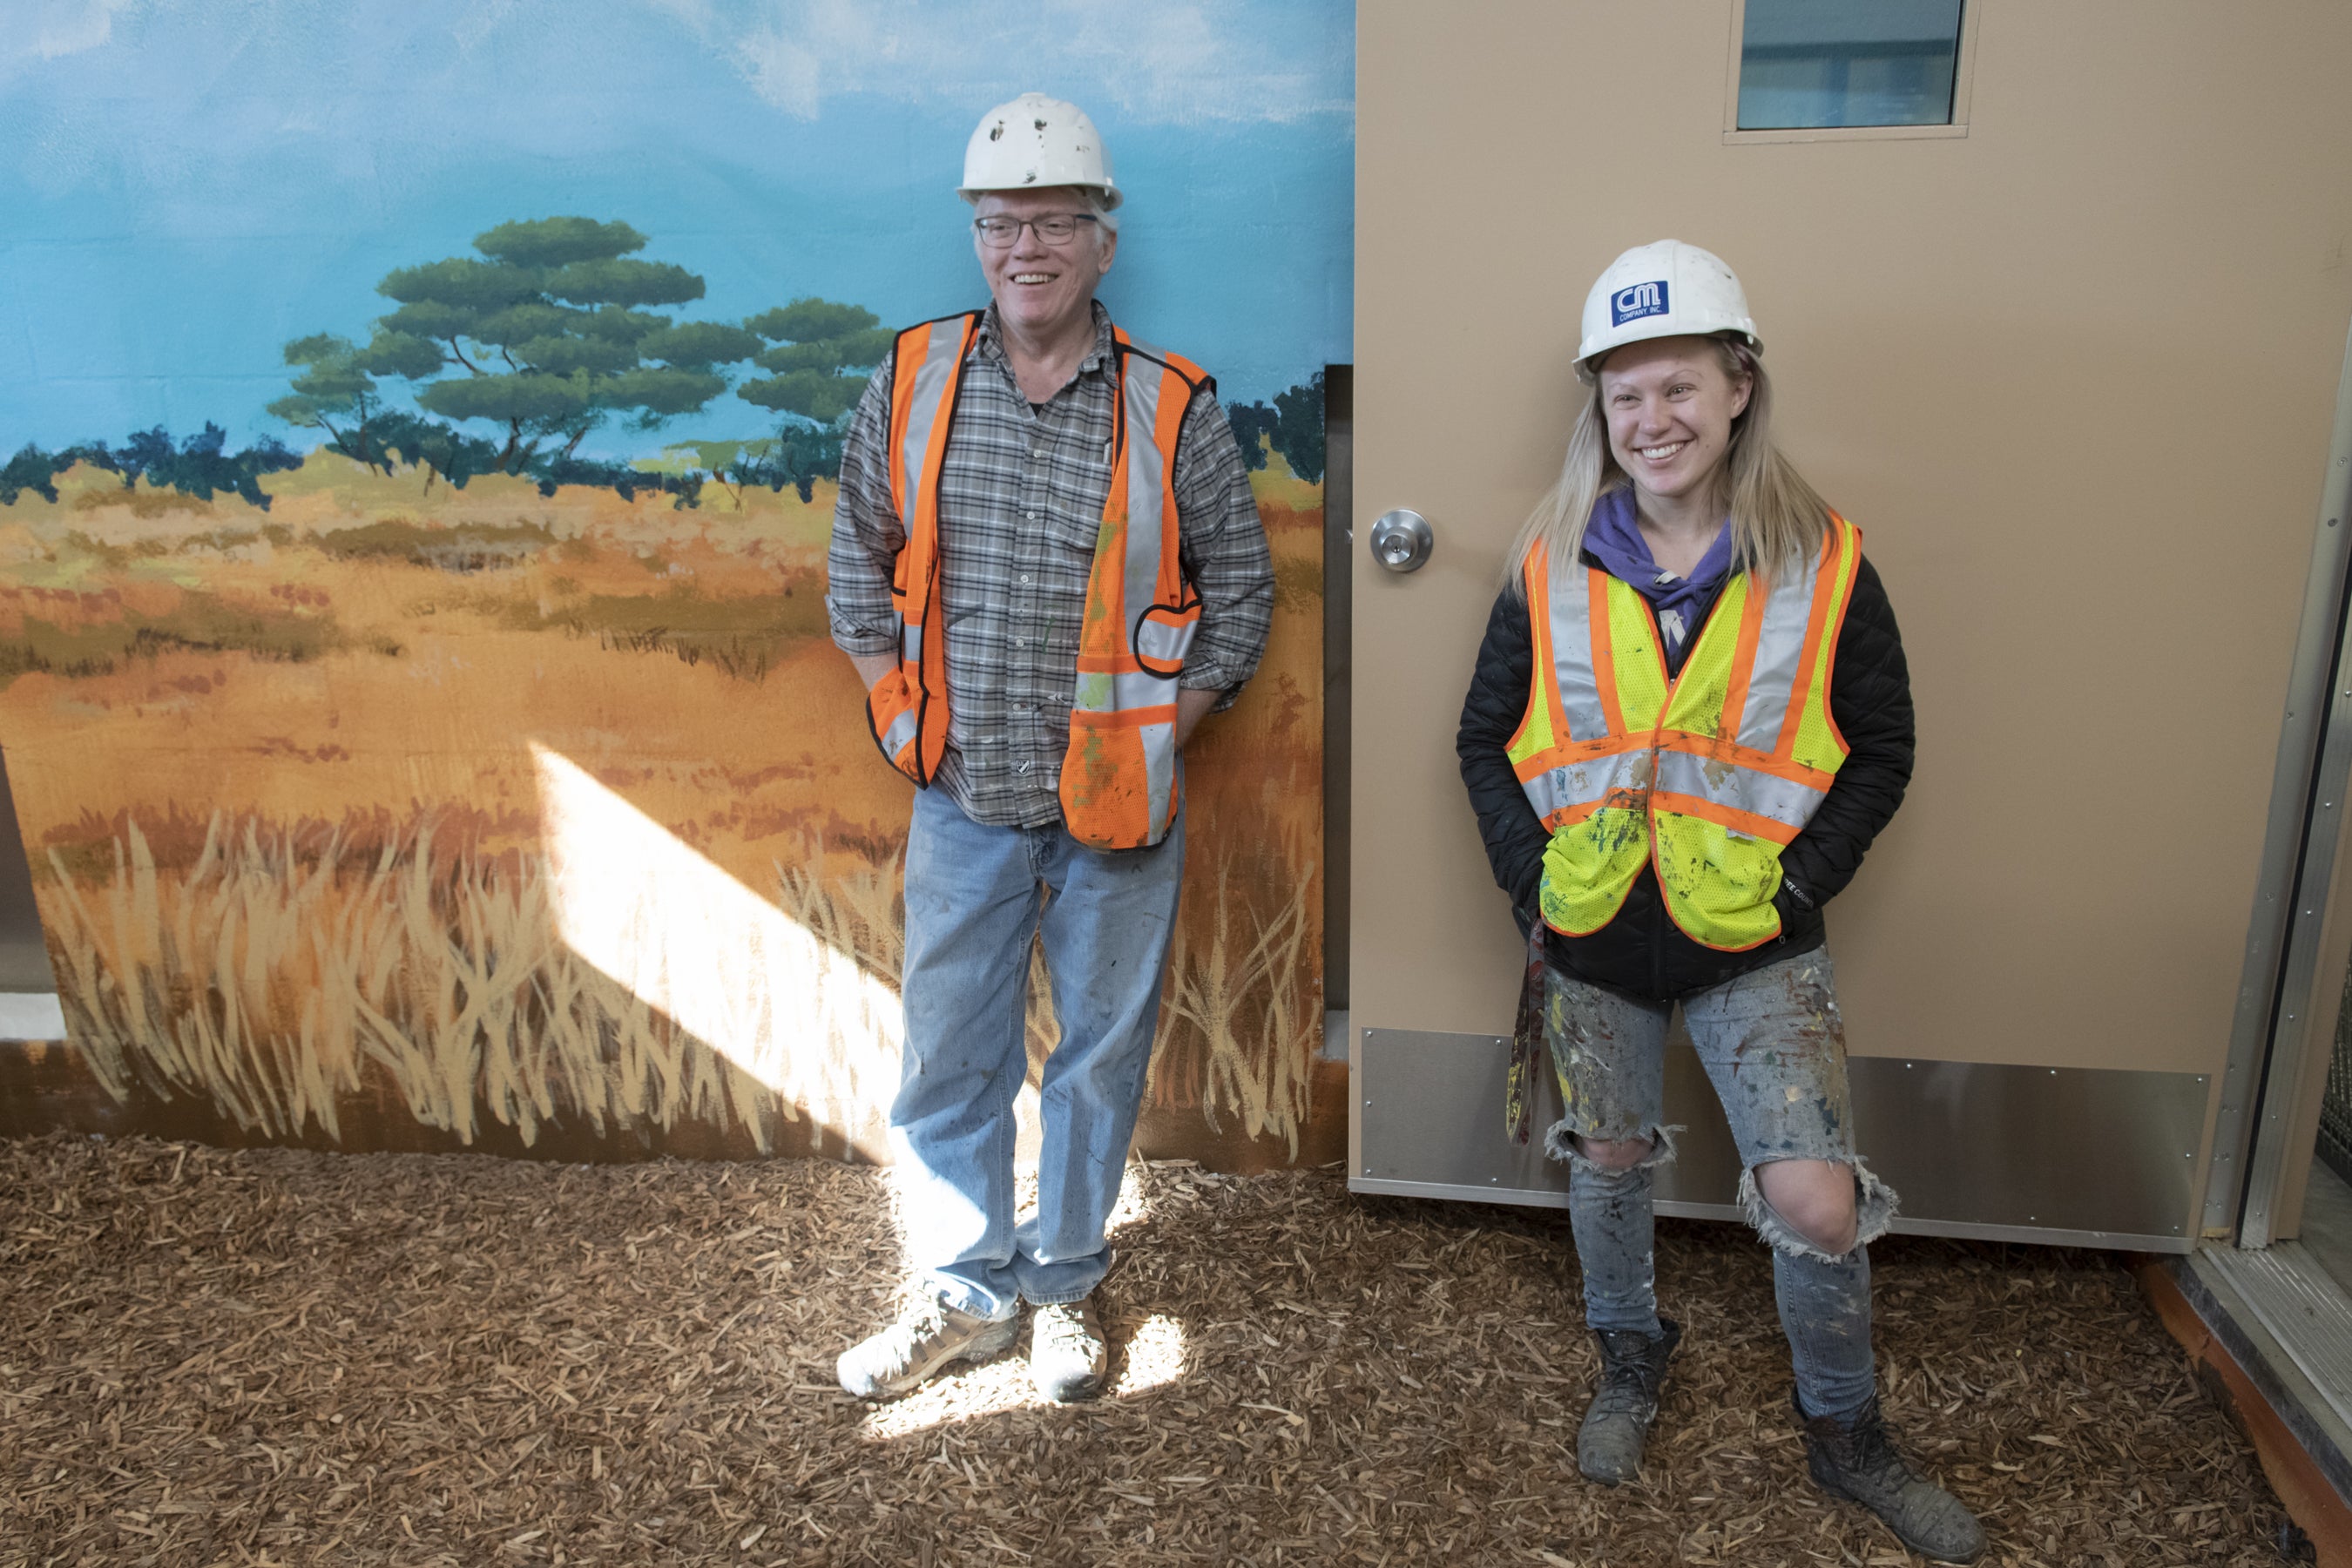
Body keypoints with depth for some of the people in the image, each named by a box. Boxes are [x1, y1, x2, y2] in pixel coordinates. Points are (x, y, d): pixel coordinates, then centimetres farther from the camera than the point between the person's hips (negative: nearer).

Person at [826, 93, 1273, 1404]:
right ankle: (966, 1293, 32)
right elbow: (861, 564, 10)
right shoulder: (910, 384, 0)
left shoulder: (1174, 411, -6)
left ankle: (1064, 1282, 34)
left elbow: (1241, 593, 1)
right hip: (964, 801, 2)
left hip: (1117, 808, -1)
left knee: (1102, 1052, 12)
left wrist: (1158, 733, -5)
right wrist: (901, 712, 3)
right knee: (949, 1059, 11)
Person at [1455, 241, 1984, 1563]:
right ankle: (1633, 1355, 48)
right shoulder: (1553, 570, -2)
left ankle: (1848, 1435, 24)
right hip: (1591, 948, 2)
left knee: (1819, 1203, -6)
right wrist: (1532, 880, -7)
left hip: (1758, 950, -2)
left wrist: (1800, 881, -10)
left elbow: (1882, 750, 0)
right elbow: (1486, 741, 4)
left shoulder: (1823, 564, -6)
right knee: (1609, 1162, 18)